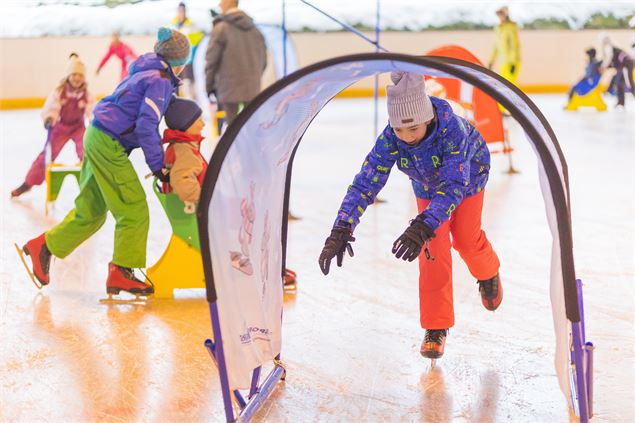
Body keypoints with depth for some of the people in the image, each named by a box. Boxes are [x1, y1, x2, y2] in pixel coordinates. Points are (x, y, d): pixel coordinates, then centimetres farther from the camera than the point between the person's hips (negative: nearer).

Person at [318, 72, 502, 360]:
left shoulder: (452, 128, -45)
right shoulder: (389, 139, -35)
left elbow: (454, 186, -51)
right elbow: (365, 184, -36)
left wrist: (422, 227, -64)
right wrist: (341, 230, -48)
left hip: (468, 174, -2)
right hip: (427, 184, 2)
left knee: (465, 238, 7)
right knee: (433, 249, -6)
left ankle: (488, 273, 45)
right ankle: (436, 328, 6)